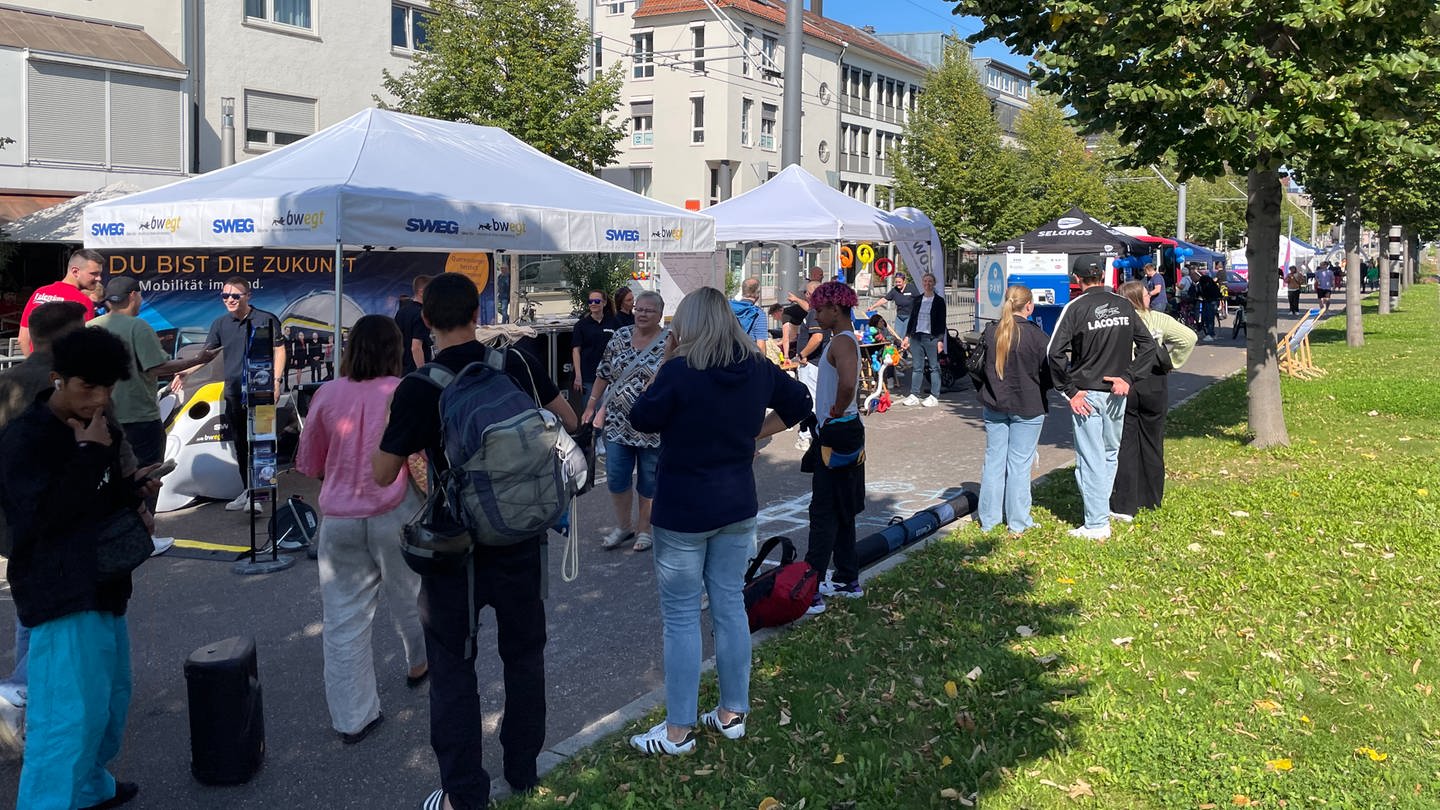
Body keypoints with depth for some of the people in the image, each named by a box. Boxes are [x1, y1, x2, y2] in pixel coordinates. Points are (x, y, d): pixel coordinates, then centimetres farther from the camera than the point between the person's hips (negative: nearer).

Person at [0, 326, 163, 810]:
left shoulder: (98, 430, 11)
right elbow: (42, 515, -25)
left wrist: (133, 491, 0)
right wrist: (89, 454, -22)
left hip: (102, 585, 9)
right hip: (60, 594, -9)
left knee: (109, 700, 19)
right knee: (69, 713, -10)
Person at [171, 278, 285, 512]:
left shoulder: (266, 319, -2)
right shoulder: (221, 324, 11)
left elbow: (279, 350, -1)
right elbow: (206, 353, 14)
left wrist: (276, 381, -9)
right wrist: (185, 372, 0)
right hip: (234, 393, 5)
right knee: (240, 445, 11)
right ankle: (247, 491, 21)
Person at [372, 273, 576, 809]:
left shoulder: (417, 388, -15)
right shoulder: (518, 363, -6)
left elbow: (383, 475, -10)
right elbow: (569, 423, 6)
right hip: (523, 536, 3)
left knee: (453, 668, 10)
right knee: (524, 654, 18)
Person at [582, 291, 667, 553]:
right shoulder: (620, 336, 4)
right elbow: (604, 373, 11)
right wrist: (591, 405, 11)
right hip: (618, 422, 4)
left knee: (649, 481, 9)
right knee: (616, 477, 7)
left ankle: (644, 528, 26)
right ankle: (623, 525, 27)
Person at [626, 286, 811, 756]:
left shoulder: (680, 370, -18)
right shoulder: (758, 368, 0)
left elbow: (642, 420, -7)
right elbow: (798, 405, 15)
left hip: (683, 510, -6)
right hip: (737, 505, 6)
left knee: (681, 617, 3)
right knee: (730, 606, 14)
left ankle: (678, 731, 11)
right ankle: (733, 714, 24)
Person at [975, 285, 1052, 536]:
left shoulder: (990, 332, -2)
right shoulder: (1036, 335, -13)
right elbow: (1049, 373, -7)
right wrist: (1039, 392, 12)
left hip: (993, 406, 4)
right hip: (1027, 408, -4)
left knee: (993, 459, 12)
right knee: (1020, 463, 3)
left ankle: (988, 519, 17)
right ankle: (1018, 522, 10)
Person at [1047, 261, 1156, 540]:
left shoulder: (1075, 307, -9)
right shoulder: (1124, 306, 5)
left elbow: (1055, 352, -17)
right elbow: (1148, 345, 4)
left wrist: (1069, 391, -11)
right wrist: (1128, 377, 0)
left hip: (1086, 394, -4)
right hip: (1116, 392, 5)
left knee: (1091, 459, -1)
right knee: (1111, 453, 19)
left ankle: (1097, 525, 0)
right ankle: (1102, 509, 26)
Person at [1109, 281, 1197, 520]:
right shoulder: (1159, 319, -3)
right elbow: (1188, 337, -10)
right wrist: (1172, 362, 0)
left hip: (1122, 387, -2)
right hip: (1154, 387, 2)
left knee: (1125, 446, 1)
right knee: (1152, 444, 16)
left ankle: (1124, 506, -3)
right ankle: (1152, 499, 27)